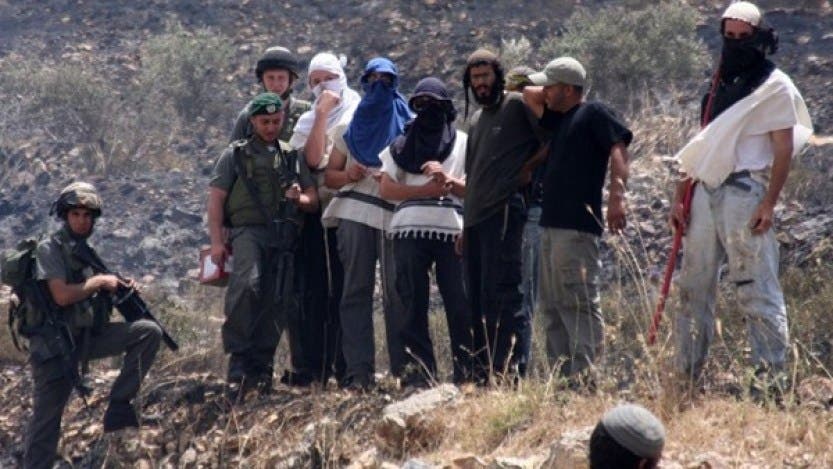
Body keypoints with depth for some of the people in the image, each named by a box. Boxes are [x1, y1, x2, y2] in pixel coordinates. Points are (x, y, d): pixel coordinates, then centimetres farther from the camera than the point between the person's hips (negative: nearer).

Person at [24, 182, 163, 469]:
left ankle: (119, 405, -5)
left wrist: (120, 288, 3)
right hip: (55, 342, -7)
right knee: (47, 418, -6)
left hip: (89, 336, 7)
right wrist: (100, 281, -10)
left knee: (149, 332, -8)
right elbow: (62, 296, -21)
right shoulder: (49, 249, -9)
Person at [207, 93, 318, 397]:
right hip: (248, 231, -4)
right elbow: (216, 199, 5)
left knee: (278, 303, -3)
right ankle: (238, 360, -24)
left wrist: (300, 199, -4)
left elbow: (314, 201, 21)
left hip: (284, 237, 4)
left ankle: (260, 366, 7)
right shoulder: (236, 154, 12)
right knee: (247, 285, -28)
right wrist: (216, 241, -6)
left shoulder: (292, 157, 22)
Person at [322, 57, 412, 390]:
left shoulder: (408, 127, 15)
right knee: (356, 291, -4)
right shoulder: (349, 128, 21)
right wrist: (347, 175, -4)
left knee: (397, 291, -7)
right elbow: (329, 176, 18)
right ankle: (358, 371, -7)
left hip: (396, 215, -1)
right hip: (355, 214, 2)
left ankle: (403, 368, -3)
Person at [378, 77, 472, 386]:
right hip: (409, 230, 2)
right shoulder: (401, 144, 19)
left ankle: (467, 372, -4)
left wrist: (447, 180, -13)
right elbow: (386, 189, 8)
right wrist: (429, 190, -4)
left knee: (459, 303, -6)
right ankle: (419, 370, 1)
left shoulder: (463, 143, 15)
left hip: (452, 230, -2)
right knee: (413, 303, -1)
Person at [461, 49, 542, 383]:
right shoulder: (476, 120, 23)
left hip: (503, 214, -9)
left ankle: (510, 371, -15)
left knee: (501, 295, -14)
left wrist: (529, 169, -8)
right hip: (475, 217, 9)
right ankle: (483, 373, 12)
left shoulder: (517, 105, -2)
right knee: (477, 300, 8)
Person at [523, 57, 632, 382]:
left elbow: (618, 148, -17)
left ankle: (586, 376, -17)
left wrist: (617, 195, -27)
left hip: (578, 228, -10)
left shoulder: (594, 114, -4)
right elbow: (529, 95, 36)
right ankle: (561, 375, 12)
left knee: (580, 303, -13)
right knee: (552, 306, 9)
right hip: (551, 224, 10)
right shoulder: (559, 118, 22)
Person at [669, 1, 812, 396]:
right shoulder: (719, 86, 20)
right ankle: (687, 376, 14)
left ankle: (772, 377, -6)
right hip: (705, 193, 7)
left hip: (745, 193, -7)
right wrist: (680, 196, 14)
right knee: (693, 288, 8)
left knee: (757, 290, -8)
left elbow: (784, 149, -6)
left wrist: (769, 203, -16)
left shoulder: (775, 86, 0)